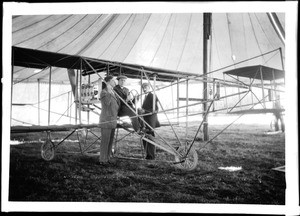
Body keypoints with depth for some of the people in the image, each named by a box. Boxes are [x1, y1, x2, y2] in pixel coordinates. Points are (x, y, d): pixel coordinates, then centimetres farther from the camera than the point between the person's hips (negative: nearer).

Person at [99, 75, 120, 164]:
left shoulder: (113, 93, 14)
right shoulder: (103, 92, -11)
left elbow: (117, 105, 14)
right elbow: (107, 103, -27)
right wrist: (109, 92, -25)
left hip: (112, 120, 9)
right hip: (106, 120, -9)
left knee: (110, 141, 10)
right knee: (105, 141, -5)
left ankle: (107, 158, 18)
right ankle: (102, 160, 3)